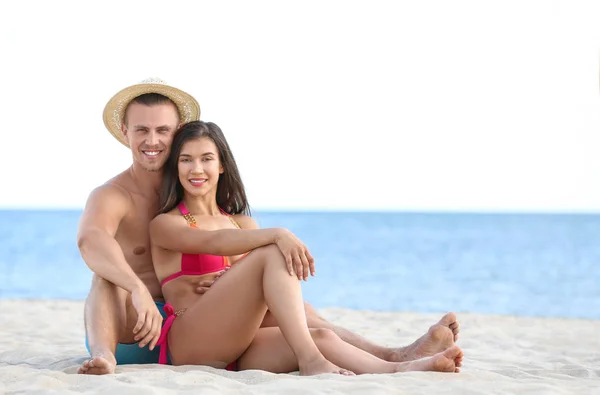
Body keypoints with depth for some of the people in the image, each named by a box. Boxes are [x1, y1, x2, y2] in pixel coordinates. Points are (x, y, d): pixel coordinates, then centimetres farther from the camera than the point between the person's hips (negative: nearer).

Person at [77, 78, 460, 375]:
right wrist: (139, 291, -52)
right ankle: (102, 358, -63)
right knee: (110, 273, -34)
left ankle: (394, 356, -17)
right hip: (126, 332, -5)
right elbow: (90, 239, -35)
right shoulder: (112, 196, -10)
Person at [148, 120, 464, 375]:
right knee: (272, 253, -24)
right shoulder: (165, 224, 6)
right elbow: (212, 242, -17)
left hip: (236, 347, 6)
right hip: (191, 344, -6)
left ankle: (396, 369, -45)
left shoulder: (242, 223, 25)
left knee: (321, 338, -22)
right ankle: (310, 361, -37)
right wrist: (277, 235, -30)